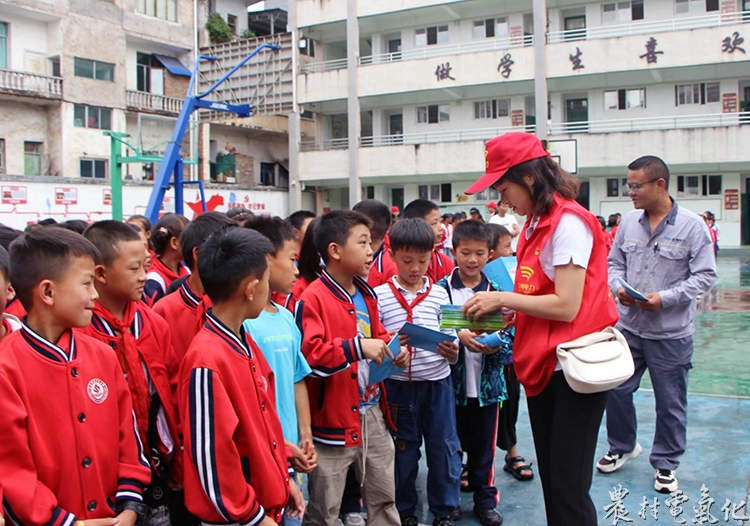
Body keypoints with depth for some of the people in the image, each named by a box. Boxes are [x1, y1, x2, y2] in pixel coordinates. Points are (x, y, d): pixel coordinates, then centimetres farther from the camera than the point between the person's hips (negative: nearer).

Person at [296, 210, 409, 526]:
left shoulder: (366, 295, 8)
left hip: (373, 413, 7)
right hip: (333, 419, -7)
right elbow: (308, 356, -26)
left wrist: (393, 351, 2)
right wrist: (356, 347, -31)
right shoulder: (313, 299, -17)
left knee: (384, 498, 20)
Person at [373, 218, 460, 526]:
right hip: (398, 385, -1)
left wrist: (451, 351, -18)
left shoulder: (439, 294, 2)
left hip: (438, 383, 1)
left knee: (443, 448, 9)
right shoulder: (379, 295, -3)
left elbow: (452, 345, 4)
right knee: (403, 451, 13)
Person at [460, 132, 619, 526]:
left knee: (569, 489, -1)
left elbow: (567, 306, -22)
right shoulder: (536, 223, 12)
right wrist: (503, 310, 1)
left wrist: (502, 298, -14)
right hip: (542, 367, 9)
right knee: (549, 480, 17)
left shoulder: (568, 221, -15)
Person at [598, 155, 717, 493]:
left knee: (670, 403, 9)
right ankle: (622, 446, 36)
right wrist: (618, 287, -9)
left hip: (671, 333, -4)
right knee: (616, 389, 12)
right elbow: (614, 263, 12)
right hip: (629, 326, 4)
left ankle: (665, 464, 28)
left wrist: (666, 297, -21)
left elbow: (705, 275, -10)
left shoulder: (692, 226, -11)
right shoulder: (628, 222, 3)